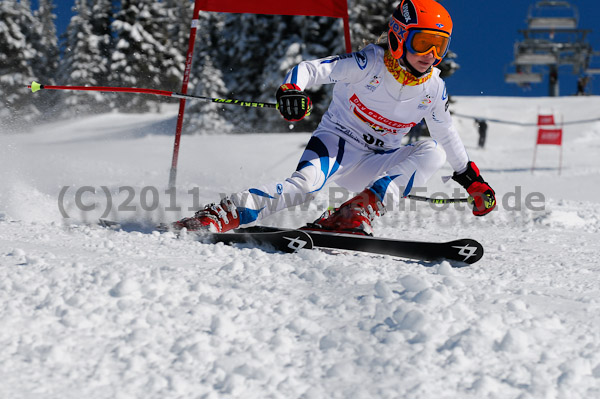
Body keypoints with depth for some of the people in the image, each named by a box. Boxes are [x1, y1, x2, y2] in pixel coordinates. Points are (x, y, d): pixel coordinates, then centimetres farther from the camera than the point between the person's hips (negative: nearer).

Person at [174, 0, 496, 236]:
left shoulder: (433, 89, 0)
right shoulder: (369, 64, -15)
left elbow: (447, 134, 17)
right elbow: (312, 69, -23)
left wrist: (471, 178, 19)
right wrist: (291, 89, -46)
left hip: (374, 166, 5)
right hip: (337, 141, -5)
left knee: (432, 153, -21)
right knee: (306, 183, -36)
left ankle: (357, 212, -31)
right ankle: (221, 216, -39)